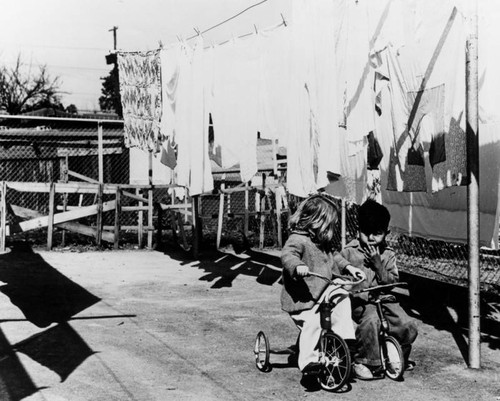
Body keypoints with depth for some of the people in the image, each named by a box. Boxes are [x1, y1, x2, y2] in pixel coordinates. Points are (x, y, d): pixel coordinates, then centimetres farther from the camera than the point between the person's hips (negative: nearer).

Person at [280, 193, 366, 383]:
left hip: (323, 291, 9)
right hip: (302, 298, -9)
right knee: (312, 323, -25)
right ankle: (308, 361, -18)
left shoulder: (324, 242, 12)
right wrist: (298, 266, -53)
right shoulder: (297, 240, -18)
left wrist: (348, 267, 14)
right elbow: (287, 255, -34)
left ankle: (345, 337, 8)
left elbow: (334, 256, 27)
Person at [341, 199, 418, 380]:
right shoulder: (349, 252, 1)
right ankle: (362, 362, -16)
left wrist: (378, 266, -12)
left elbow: (392, 282, 1)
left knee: (408, 325, -16)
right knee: (371, 319, -36)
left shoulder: (388, 254, 9)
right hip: (359, 301, -4)